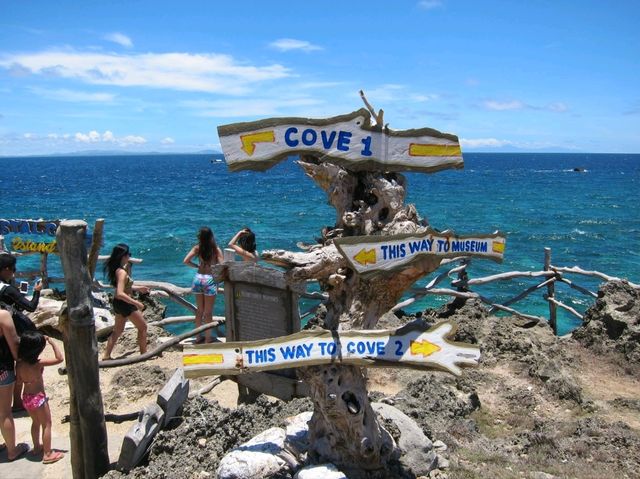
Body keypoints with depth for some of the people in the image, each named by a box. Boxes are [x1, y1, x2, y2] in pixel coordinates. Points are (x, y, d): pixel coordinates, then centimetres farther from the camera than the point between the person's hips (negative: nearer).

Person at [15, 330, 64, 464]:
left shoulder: (19, 363, -6)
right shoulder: (38, 364, -24)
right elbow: (59, 359, -23)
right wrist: (52, 342, -19)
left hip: (26, 397, 7)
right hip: (38, 398, -7)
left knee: (36, 422, 26)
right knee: (46, 424, 8)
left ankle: (37, 447, 41)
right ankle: (48, 454, 13)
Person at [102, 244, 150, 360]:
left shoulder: (117, 269, 3)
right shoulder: (122, 272, -26)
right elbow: (120, 293, -33)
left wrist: (138, 288, 19)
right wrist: (136, 303, -30)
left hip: (118, 303, 9)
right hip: (125, 303, -9)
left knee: (118, 330, 20)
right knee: (143, 327, 8)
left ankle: (106, 355, 21)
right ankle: (144, 353, 17)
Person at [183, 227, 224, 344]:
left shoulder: (197, 248, -2)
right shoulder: (217, 249, -8)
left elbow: (186, 261, -7)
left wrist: (197, 266, 8)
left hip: (198, 278, 3)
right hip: (210, 279, -3)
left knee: (199, 310, 17)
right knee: (208, 312, 7)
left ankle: (198, 337, 27)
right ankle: (207, 339, 13)